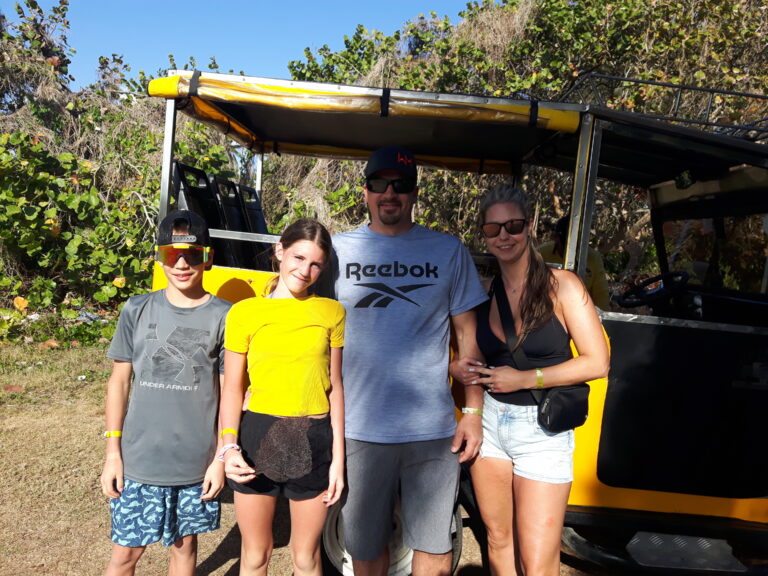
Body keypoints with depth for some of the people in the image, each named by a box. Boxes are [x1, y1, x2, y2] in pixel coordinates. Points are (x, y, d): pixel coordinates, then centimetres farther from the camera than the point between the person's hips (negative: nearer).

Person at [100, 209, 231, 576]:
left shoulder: (223, 317, -7)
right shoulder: (138, 310, -2)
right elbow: (119, 381, 3)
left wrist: (221, 457, -3)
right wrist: (112, 452, 1)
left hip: (197, 463, -1)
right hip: (138, 461, 1)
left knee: (183, 545, 16)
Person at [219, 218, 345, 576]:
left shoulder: (332, 312, 1)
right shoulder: (245, 312, -2)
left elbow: (335, 387, 3)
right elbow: (232, 388, 1)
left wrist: (338, 458, 1)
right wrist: (229, 446, -13)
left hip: (313, 444, 1)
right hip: (257, 439, 0)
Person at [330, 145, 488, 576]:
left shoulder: (449, 251, 2)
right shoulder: (338, 250, 2)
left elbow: (468, 334, 5)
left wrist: (474, 411, 0)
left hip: (433, 430, 0)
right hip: (359, 429, 1)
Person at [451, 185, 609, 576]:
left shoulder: (561, 285, -10)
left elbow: (596, 362, -12)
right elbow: (467, 350, 16)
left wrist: (524, 379, -17)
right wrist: (458, 368, -6)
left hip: (542, 430, -4)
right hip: (490, 422, 4)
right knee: (498, 541, 16)